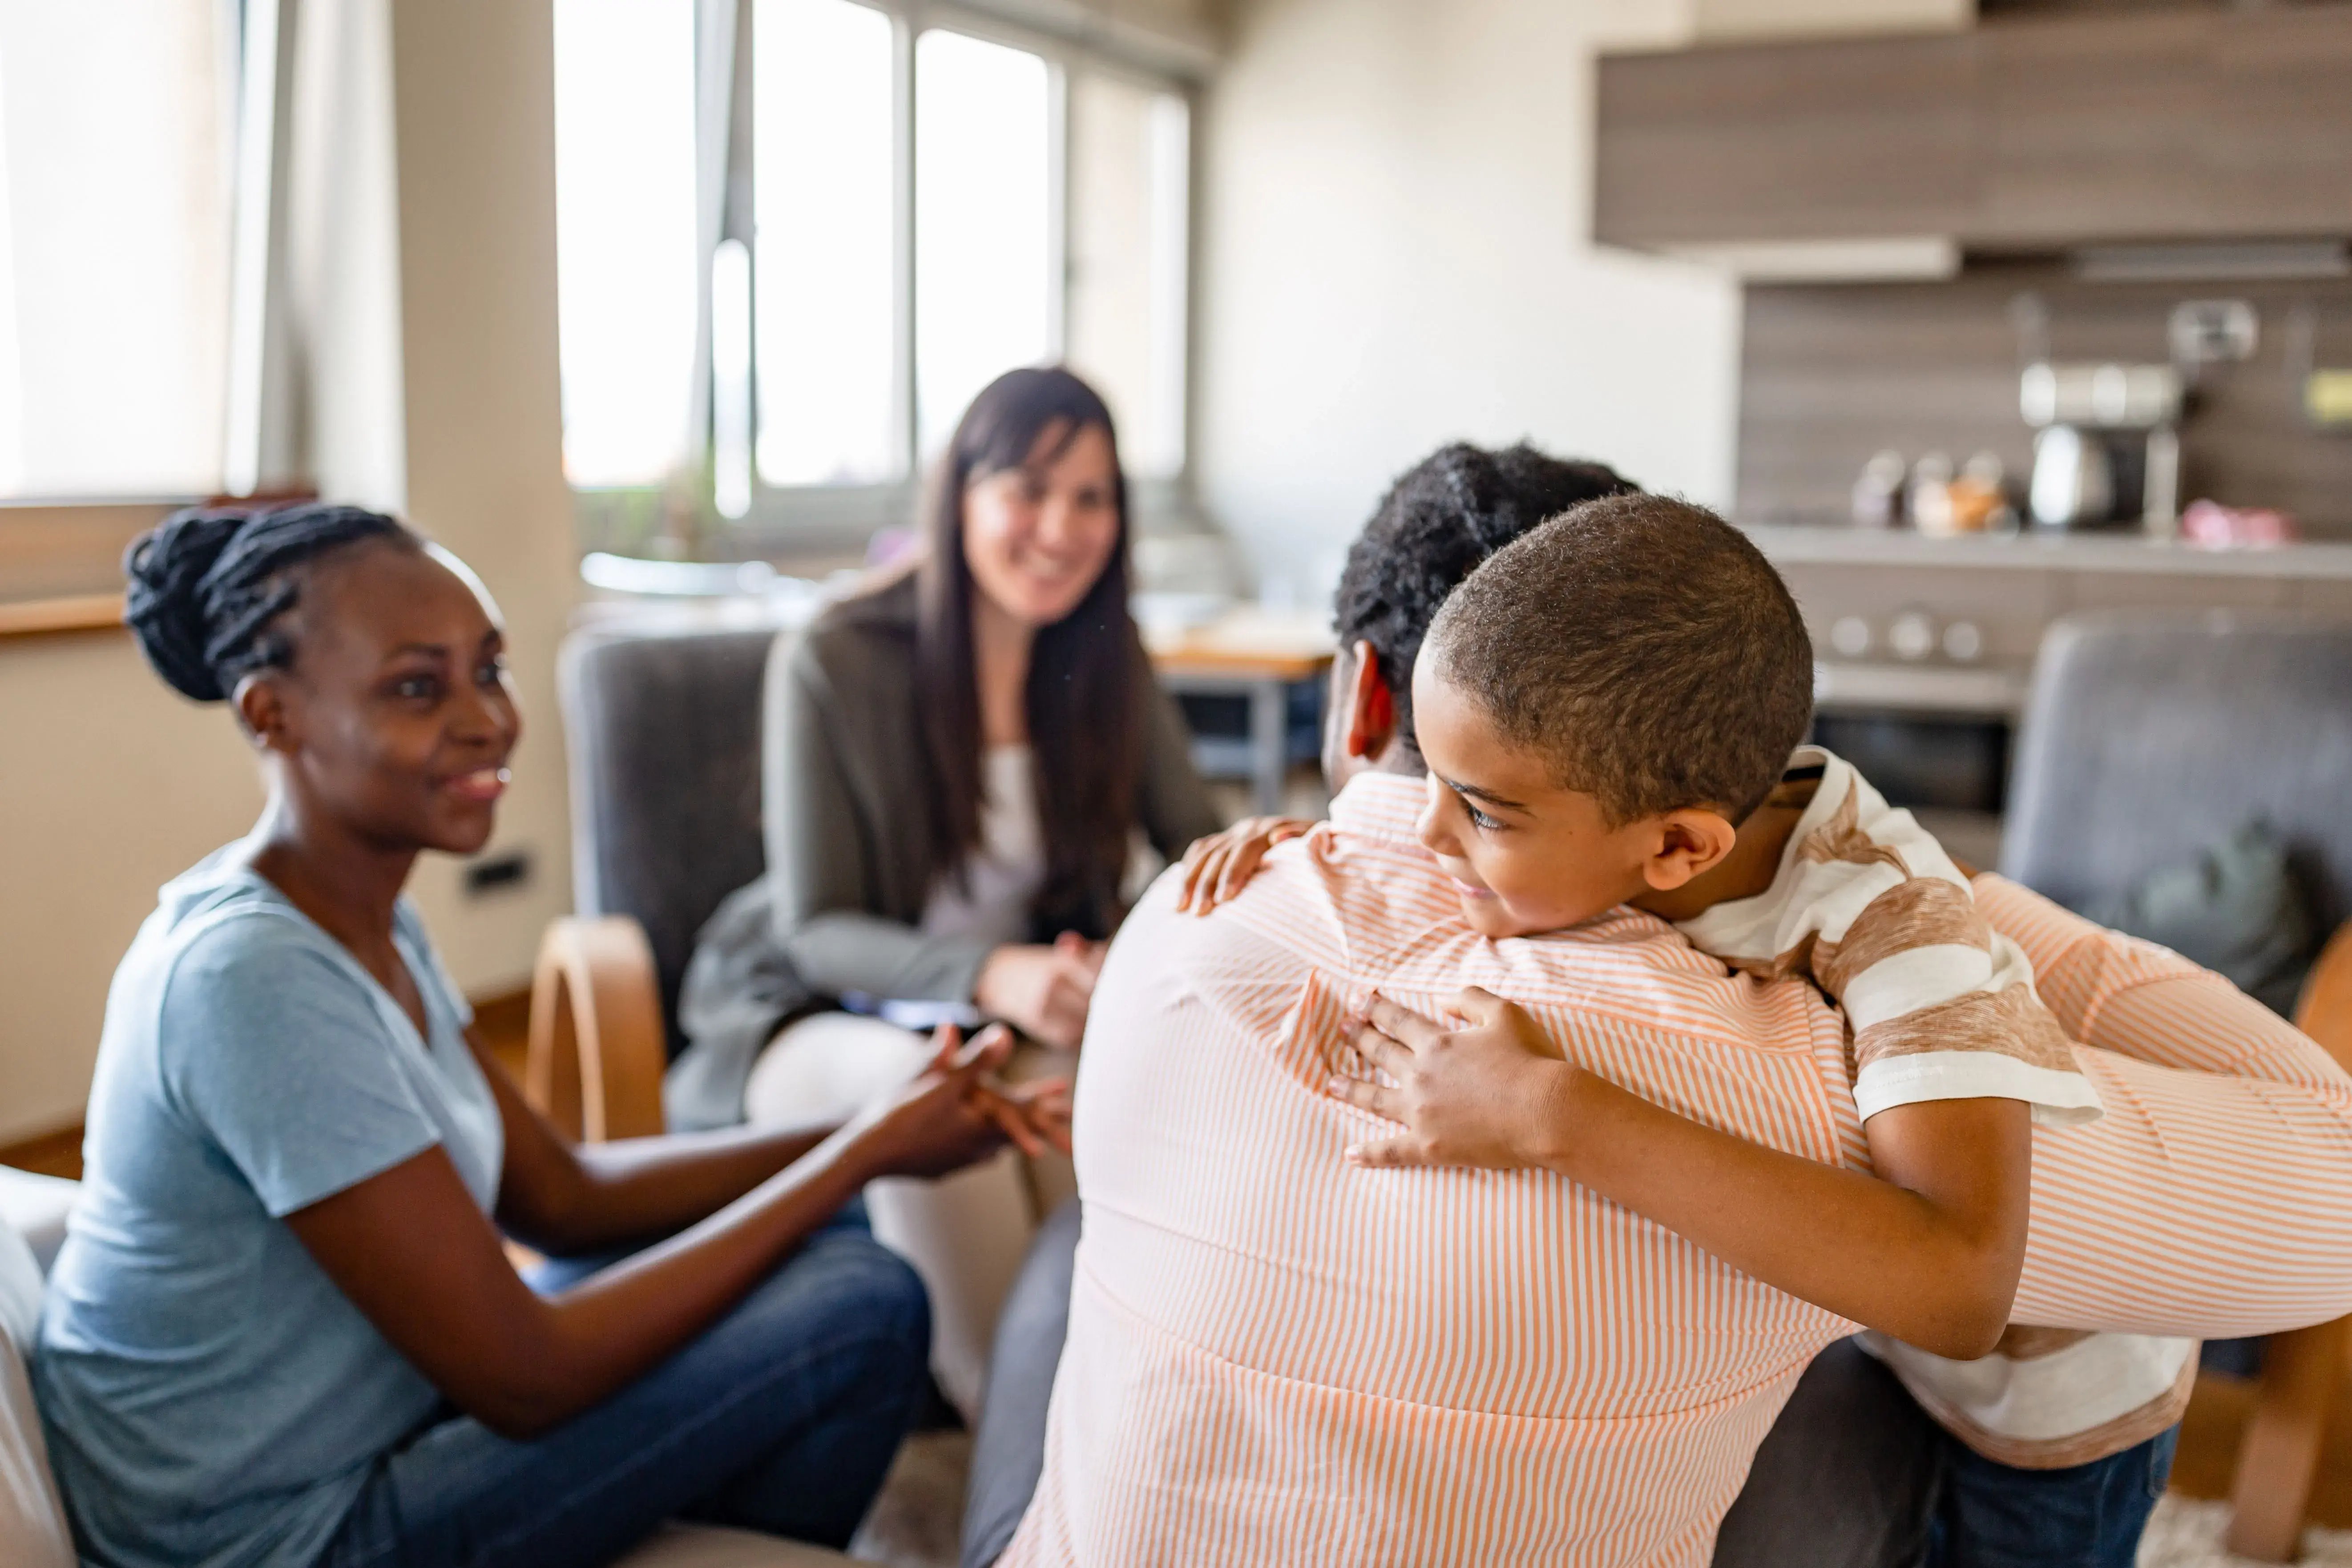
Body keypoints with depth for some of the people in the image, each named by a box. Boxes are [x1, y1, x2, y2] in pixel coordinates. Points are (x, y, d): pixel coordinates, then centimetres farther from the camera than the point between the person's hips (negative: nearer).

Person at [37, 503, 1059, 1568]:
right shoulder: (252, 977, -27)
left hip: (374, 1424, 9)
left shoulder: (370, 924, 2)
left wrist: (866, 1134, -4)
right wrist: (866, 1151, -18)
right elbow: (523, 1380, -25)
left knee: (827, 1253, 10)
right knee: (861, 1312, -13)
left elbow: (562, 1194, 7)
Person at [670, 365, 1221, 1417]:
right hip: (814, 1022, -3)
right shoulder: (832, 667, -14)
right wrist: (988, 975, -33)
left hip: (1025, 1016, 4)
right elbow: (814, 931, -14)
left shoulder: (1105, 663, 1)